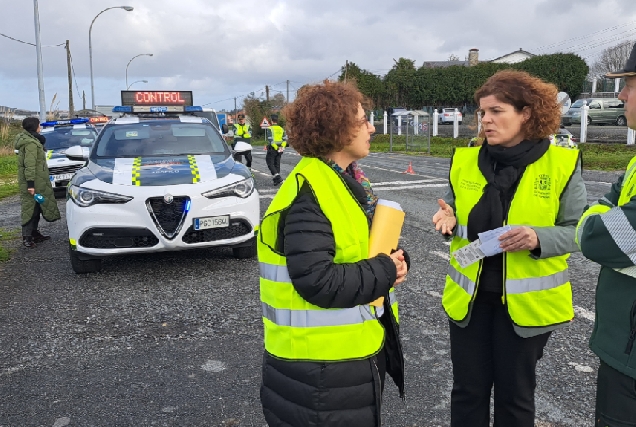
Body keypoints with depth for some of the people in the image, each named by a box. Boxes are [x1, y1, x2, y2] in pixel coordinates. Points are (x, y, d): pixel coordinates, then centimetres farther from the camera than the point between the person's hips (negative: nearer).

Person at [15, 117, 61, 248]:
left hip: (37, 181, 10)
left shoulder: (32, 140, 15)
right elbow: (30, 165, -22)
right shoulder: (31, 143, -17)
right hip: (33, 182, -10)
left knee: (36, 207, 16)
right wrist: (30, 183, -25)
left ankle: (34, 233, 24)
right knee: (30, 207, -7)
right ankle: (27, 237, -3)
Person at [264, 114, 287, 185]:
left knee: (270, 163, 1)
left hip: (272, 149, -6)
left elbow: (270, 140, -18)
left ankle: (277, 176, -17)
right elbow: (285, 139, 2)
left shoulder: (269, 129, -9)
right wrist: (282, 147, -5)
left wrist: (276, 148, -16)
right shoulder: (281, 129, 10)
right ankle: (276, 179, 17)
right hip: (279, 150, 6)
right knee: (277, 164, 14)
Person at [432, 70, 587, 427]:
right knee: (467, 390, 15)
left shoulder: (562, 164, -10)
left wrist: (538, 238, -25)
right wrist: (448, 219, -13)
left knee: (515, 394, 15)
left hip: (527, 300, -2)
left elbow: (578, 231, -6)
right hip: (469, 296, 3)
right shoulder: (464, 161, -1)